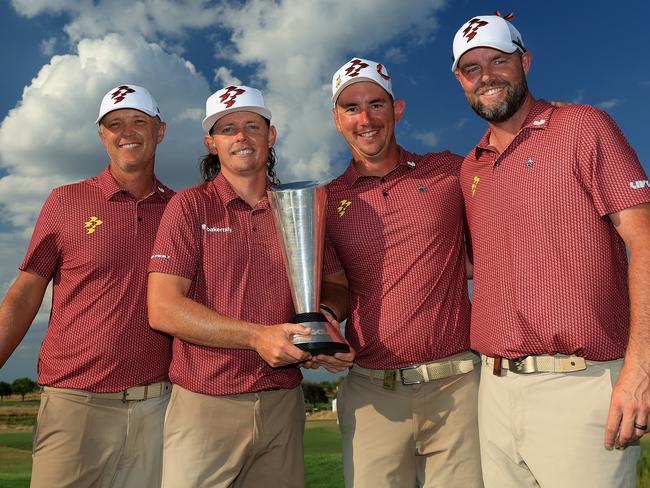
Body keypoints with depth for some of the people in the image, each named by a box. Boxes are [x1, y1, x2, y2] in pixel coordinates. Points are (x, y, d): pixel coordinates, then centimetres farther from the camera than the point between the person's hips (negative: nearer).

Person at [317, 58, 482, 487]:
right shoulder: (328, 202, 9)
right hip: (371, 393, 1)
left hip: (456, 385, -1)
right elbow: (336, 288, 7)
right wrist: (327, 315, -12)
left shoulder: (450, 171, 5)